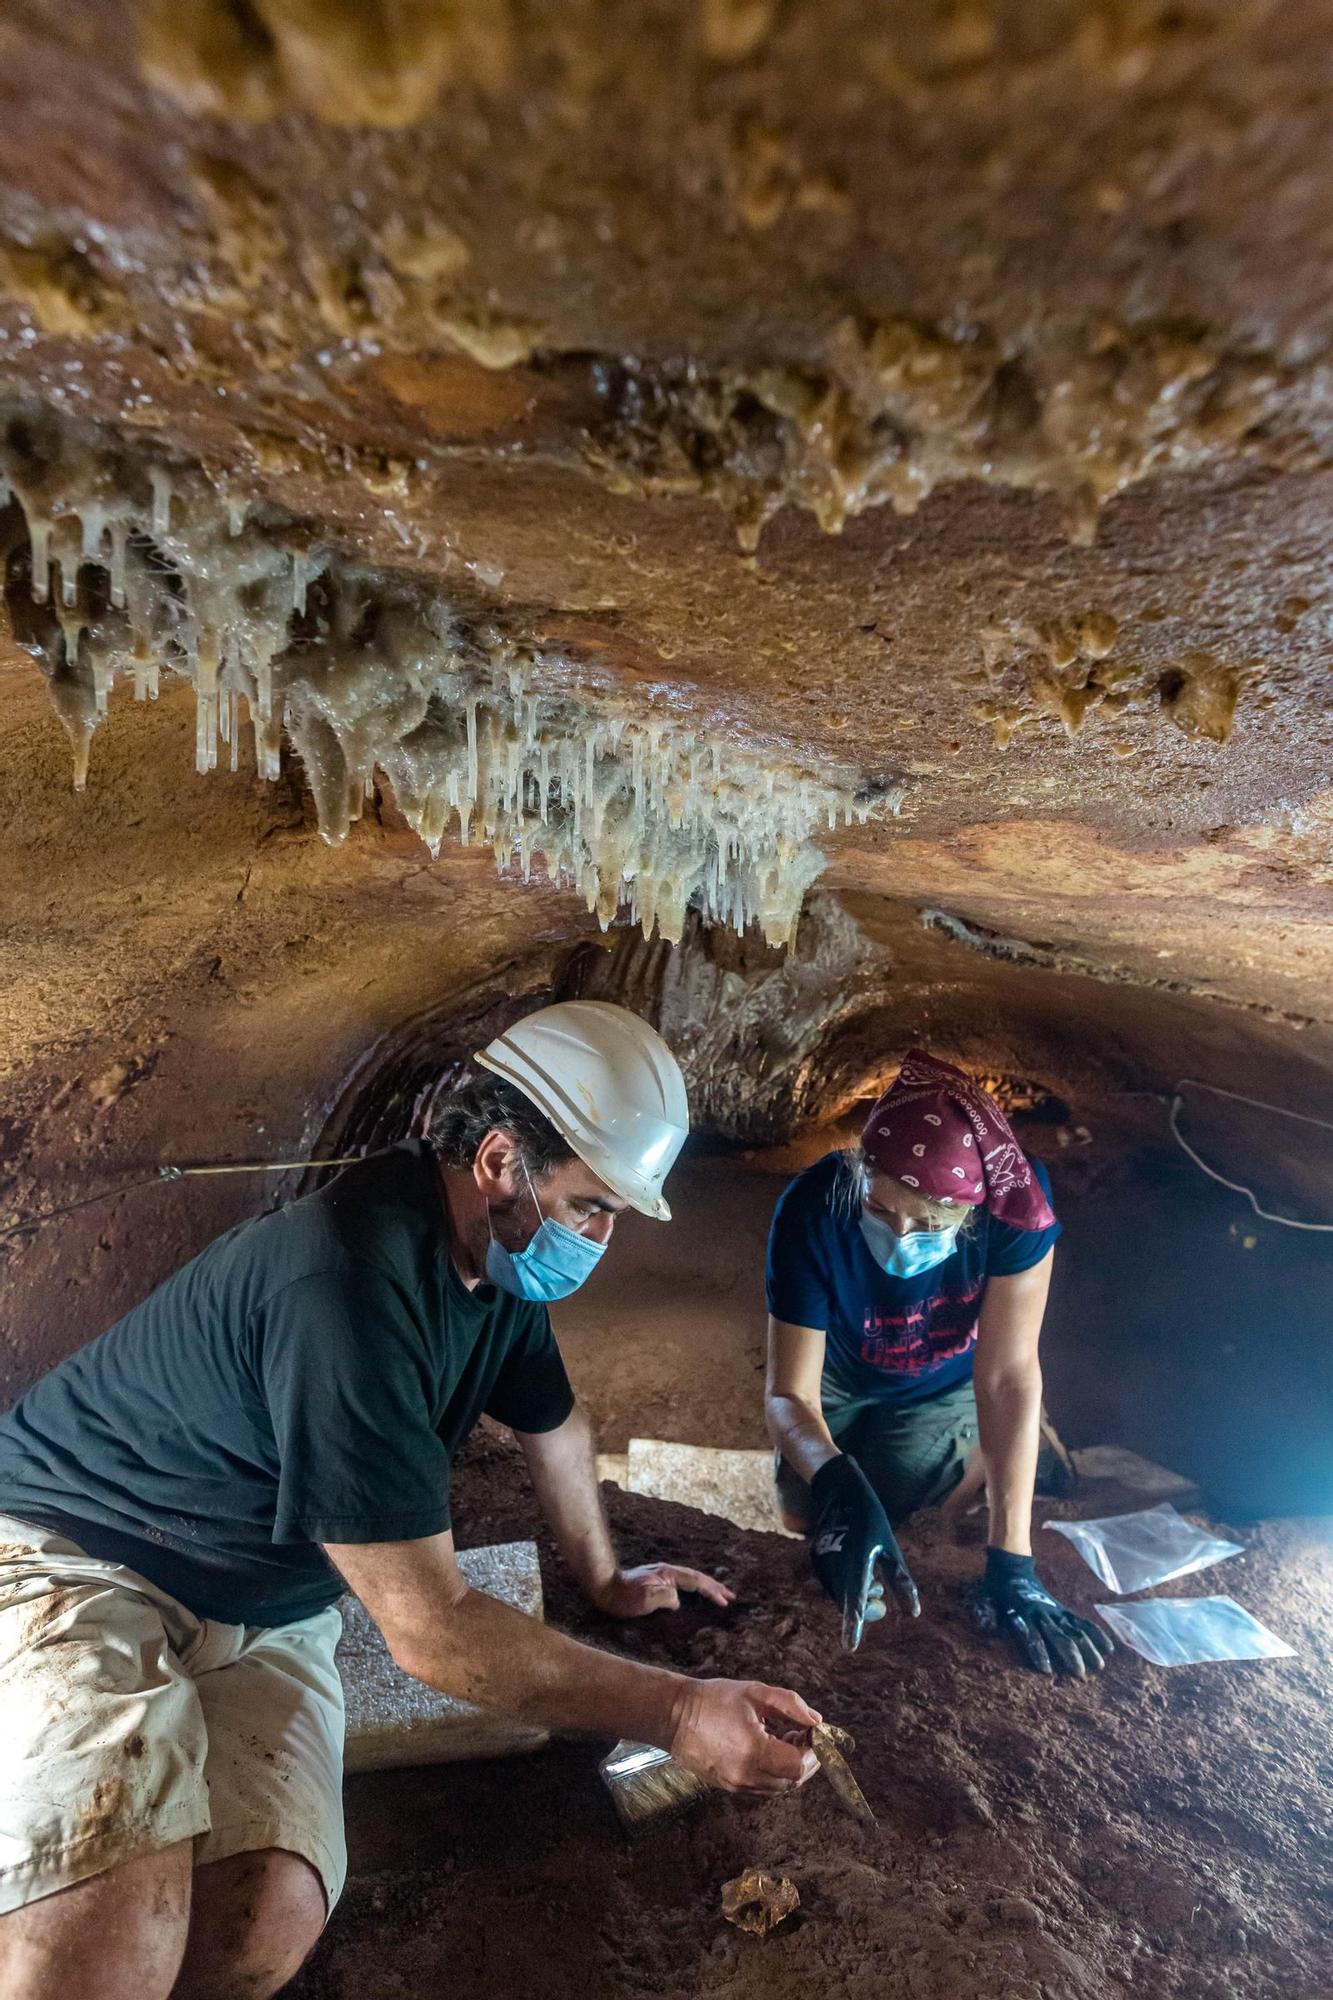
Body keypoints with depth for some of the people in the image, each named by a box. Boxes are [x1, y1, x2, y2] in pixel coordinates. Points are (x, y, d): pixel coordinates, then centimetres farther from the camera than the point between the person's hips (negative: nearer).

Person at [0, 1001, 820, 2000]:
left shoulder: (501, 1249, -3)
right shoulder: (351, 1287, -32)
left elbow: (554, 1419, 17)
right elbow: (432, 1628, -27)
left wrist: (605, 1579, 25)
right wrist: (678, 1713, -22)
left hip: (265, 1606, 8)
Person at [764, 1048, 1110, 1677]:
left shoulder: (1016, 1204, -38)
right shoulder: (815, 1209, -37)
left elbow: (1008, 1375, -36)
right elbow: (789, 1394, -32)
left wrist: (1011, 1562, -41)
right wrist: (837, 1483, -53)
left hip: (946, 1390, 0)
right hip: (841, 1382, 1)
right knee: (810, 1519, -7)